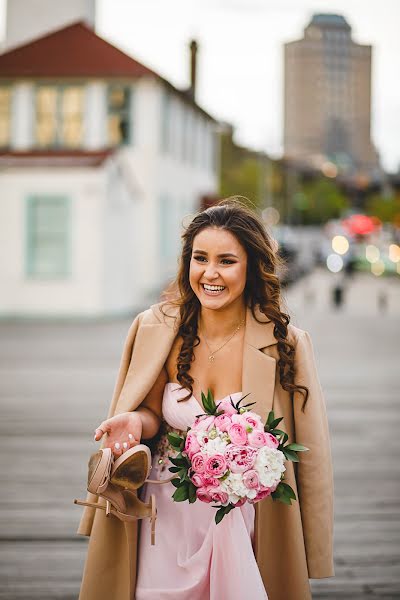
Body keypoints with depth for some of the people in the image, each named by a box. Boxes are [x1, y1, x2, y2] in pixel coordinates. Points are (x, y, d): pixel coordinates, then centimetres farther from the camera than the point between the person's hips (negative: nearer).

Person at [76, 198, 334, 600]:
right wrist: (136, 421, -18)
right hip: (168, 518, 2)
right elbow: (155, 415, 4)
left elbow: (307, 457, -7)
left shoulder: (284, 344, -13)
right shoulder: (158, 330, -7)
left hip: (243, 524, -1)